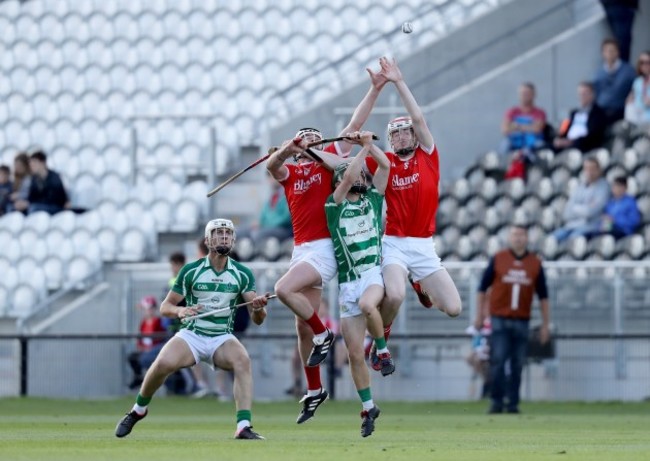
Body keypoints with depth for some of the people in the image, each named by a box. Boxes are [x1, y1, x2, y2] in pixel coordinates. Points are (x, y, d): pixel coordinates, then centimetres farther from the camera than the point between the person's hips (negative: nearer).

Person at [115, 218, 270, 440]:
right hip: (191, 335, -1)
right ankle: (138, 410, -2)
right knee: (163, 363, -30)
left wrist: (258, 307, -28)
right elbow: (165, 307, 3)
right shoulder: (190, 271, -2)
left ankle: (244, 427, -38)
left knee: (243, 360, -33)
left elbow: (257, 319, -4)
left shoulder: (243, 274, 0)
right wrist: (179, 311, -21)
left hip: (222, 339, 1)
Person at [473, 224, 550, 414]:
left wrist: (545, 324, 7)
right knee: (497, 361, -7)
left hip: (522, 321, 2)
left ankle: (513, 403, 8)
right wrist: (479, 316, 4)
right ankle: (497, 401, -2)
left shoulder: (535, 263, 7)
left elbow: (543, 296, 10)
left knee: (517, 365, 2)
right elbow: (483, 288, 7)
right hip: (499, 319, -2)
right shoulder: (498, 259, 2)